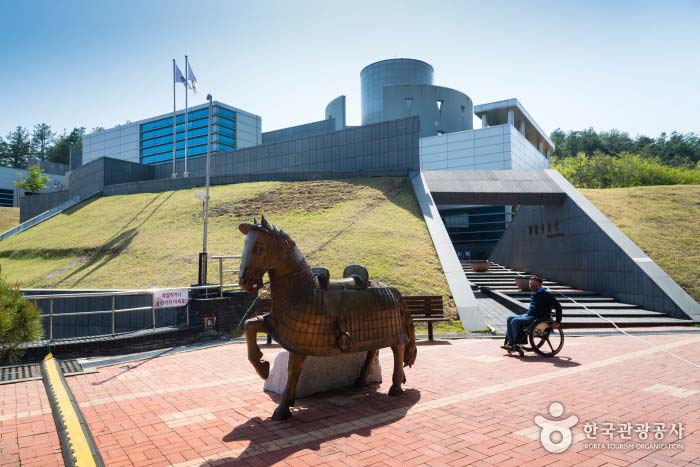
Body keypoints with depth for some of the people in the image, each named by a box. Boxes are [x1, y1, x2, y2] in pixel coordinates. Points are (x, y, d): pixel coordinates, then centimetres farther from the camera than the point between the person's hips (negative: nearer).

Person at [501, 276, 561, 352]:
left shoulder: (546, 294, -11)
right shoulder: (533, 294, 15)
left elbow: (558, 306, -12)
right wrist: (527, 314, 15)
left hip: (539, 318, -9)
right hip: (529, 316, 9)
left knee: (515, 321, -23)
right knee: (510, 319, -2)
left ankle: (514, 344, -10)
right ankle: (510, 342, -9)